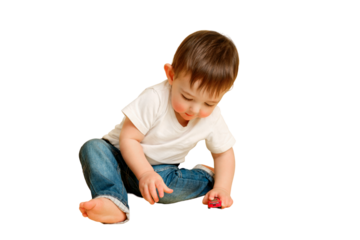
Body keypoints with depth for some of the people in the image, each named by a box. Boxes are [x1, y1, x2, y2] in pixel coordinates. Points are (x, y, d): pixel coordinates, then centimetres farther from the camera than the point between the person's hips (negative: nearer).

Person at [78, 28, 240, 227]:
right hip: (127, 157, -2)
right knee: (92, 146, -31)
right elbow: (128, 138, -24)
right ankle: (112, 202, -46)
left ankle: (204, 174, 4)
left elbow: (224, 152, 2)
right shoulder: (154, 98, -28)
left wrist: (222, 188, -14)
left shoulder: (213, 119, -13)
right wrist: (145, 173, -37)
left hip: (163, 168, 2)